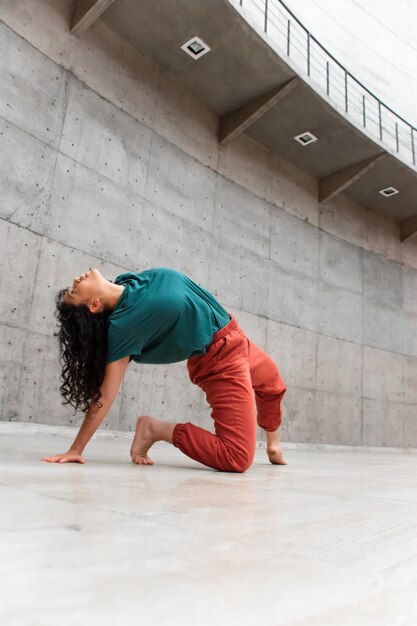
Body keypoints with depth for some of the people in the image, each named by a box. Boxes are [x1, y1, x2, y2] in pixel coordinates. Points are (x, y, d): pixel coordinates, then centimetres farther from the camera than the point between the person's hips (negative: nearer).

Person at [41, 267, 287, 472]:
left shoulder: (129, 280, -7)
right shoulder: (122, 324, -26)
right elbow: (106, 392, -25)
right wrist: (76, 449, -25)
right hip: (217, 361, -7)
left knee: (273, 384, 32)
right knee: (238, 458, -17)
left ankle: (273, 444, 58)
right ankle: (156, 429, -3)